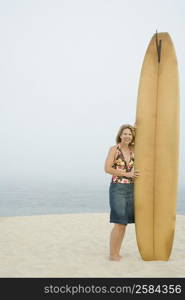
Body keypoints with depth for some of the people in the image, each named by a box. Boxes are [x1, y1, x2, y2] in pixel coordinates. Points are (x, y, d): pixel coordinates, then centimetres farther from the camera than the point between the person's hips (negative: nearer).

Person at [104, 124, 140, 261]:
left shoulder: (133, 150, 10)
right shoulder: (114, 149, -6)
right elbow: (107, 168, -13)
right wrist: (127, 174, -16)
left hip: (131, 189, 6)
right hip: (117, 189, -6)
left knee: (124, 223, 7)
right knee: (119, 223, -9)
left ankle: (117, 253, 17)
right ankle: (112, 255, 3)